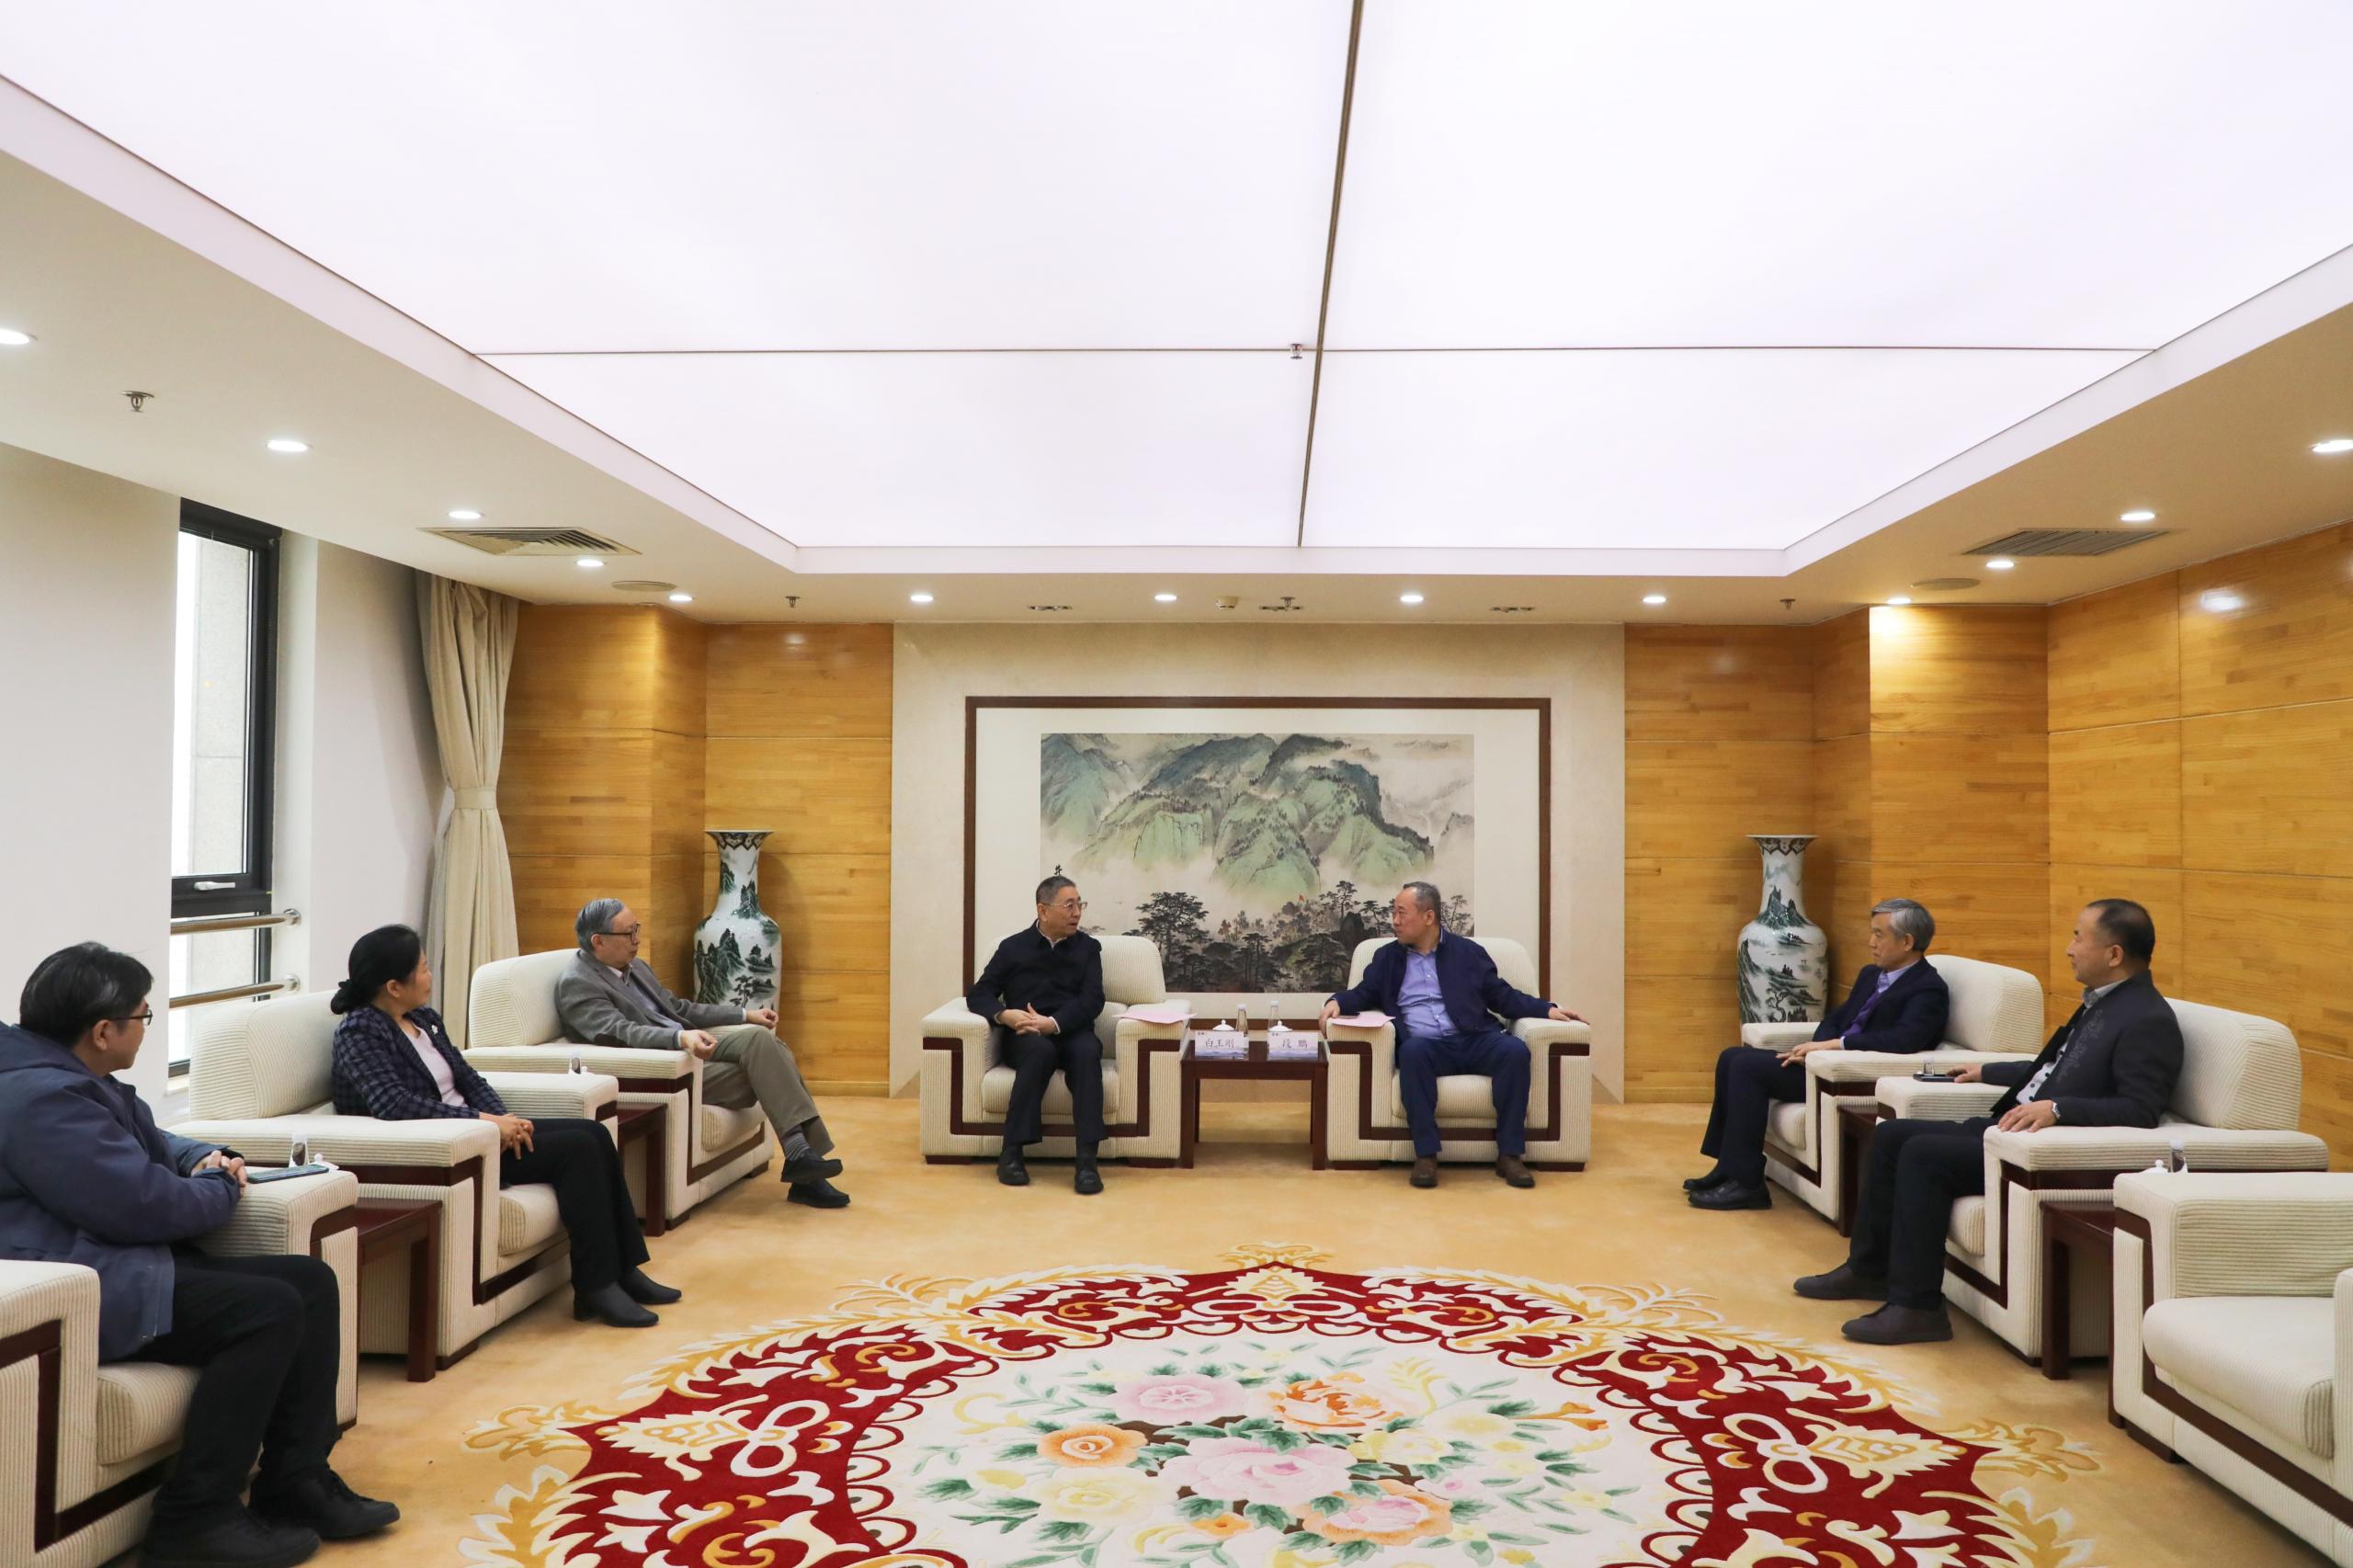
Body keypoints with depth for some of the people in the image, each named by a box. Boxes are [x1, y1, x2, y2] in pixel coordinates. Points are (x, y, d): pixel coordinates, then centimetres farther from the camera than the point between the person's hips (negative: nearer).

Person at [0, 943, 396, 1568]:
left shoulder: (76, 1080, 15)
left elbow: (153, 1143, 31)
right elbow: (146, 1204, -24)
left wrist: (207, 1160, 8)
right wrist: (223, 1188, -3)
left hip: (119, 1263, 11)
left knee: (311, 1280, 0)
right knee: (269, 1310, -24)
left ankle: (296, 1482, 0)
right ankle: (195, 1518, -14)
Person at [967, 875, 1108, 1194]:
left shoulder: (1088, 947, 12)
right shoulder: (1013, 947, 11)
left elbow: (1092, 1000, -1)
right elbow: (978, 994, 6)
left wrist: (1053, 1023, -19)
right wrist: (1004, 1015, -17)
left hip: (1070, 1033, 1)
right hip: (1025, 1037, -1)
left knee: (1088, 1051, -35)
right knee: (1041, 1050, -37)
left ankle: (1087, 1160, -41)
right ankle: (1011, 1152, -32)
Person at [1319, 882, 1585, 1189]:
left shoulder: (1468, 952, 14)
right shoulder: (1387, 957, 17)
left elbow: (1503, 997, 13)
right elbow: (1363, 994, 16)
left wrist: (1548, 1010, 1)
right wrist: (1337, 1001, -7)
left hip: (1473, 1041, 1)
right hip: (1426, 1046, -1)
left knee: (1515, 1049, -29)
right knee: (1412, 1050, -36)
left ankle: (1509, 1154, -22)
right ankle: (1426, 1155, -32)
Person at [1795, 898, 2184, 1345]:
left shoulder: (2149, 1020, -14)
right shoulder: (2100, 1002, 15)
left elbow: (2140, 1110, -24)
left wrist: (2057, 1108, -33)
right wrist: (1988, 1072, 33)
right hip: (2014, 1126, 10)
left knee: (1923, 1154, -23)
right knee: (1891, 1135, 5)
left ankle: (1916, 1306, -14)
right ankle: (1869, 1269, 15)